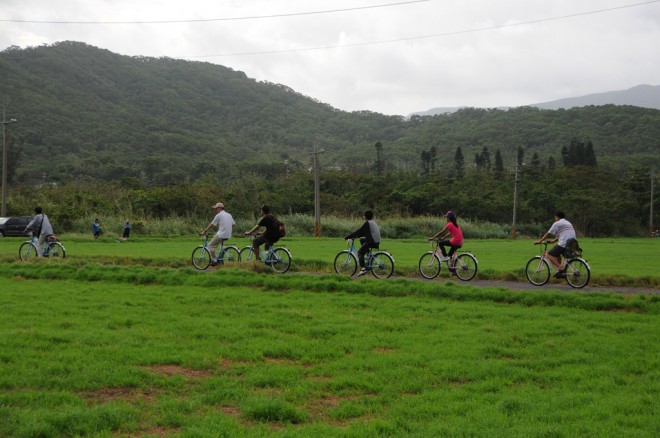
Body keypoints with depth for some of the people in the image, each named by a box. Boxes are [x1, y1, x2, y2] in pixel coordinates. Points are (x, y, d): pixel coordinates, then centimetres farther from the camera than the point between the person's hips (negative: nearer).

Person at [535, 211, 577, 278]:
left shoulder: (557, 223, 1)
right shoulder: (568, 223, 27)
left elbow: (548, 234, 2)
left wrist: (540, 241, 10)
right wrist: (553, 240, 35)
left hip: (564, 244, -9)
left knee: (549, 254, 0)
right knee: (557, 253, 30)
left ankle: (560, 269, -16)